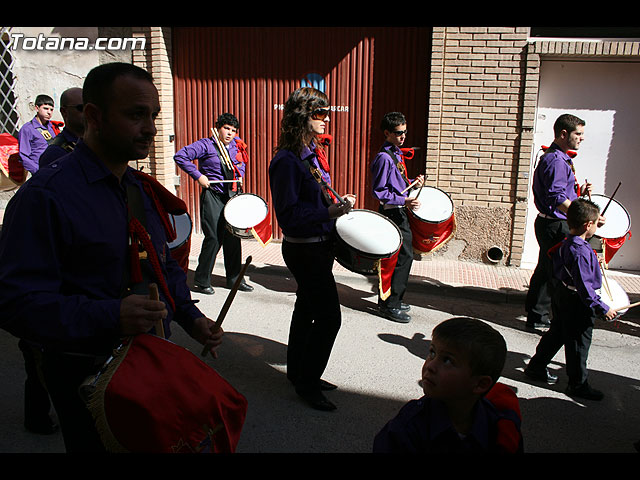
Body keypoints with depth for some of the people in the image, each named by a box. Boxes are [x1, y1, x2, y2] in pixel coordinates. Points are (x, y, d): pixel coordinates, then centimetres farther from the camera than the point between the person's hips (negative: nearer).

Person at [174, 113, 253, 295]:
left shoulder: (236, 145, 11)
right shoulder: (206, 145, -7)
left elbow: (242, 162, 29)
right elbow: (180, 156, -13)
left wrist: (240, 176, 9)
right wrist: (198, 176, -16)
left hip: (232, 196, 6)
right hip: (213, 196, -6)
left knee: (234, 237, 7)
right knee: (214, 238, -9)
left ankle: (234, 279, 19)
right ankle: (201, 281, 5)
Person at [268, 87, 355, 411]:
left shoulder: (311, 153, 10)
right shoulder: (287, 160, -20)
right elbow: (288, 214, -23)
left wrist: (338, 203, 9)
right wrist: (328, 213, -29)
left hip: (318, 245, 10)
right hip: (305, 249, -10)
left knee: (307, 310, 18)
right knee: (328, 317, -5)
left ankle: (299, 373, 34)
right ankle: (307, 384, 11)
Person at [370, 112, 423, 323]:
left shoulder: (396, 154, 15)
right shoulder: (384, 157, -15)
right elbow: (379, 192, -19)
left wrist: (412, 184, 8)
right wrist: (404, 201, -24)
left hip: (399, 213, 10)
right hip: (392, 213, -10)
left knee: (399, 257, 15)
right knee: (404, 256, -8)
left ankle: (390, 300, 26)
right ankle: (389, 305, 1)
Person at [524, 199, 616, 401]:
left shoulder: (565, 243, 3)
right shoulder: (581, 252, -27)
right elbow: (584, 286, -28)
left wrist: (593, 261, 28)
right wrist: (602, 308, -22)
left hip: (562, 296, 10)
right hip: (577, 304, -10)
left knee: (556, 333, 21)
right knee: (578, 344, 5)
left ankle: (536, 367, 33)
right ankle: (578, 385, 19)